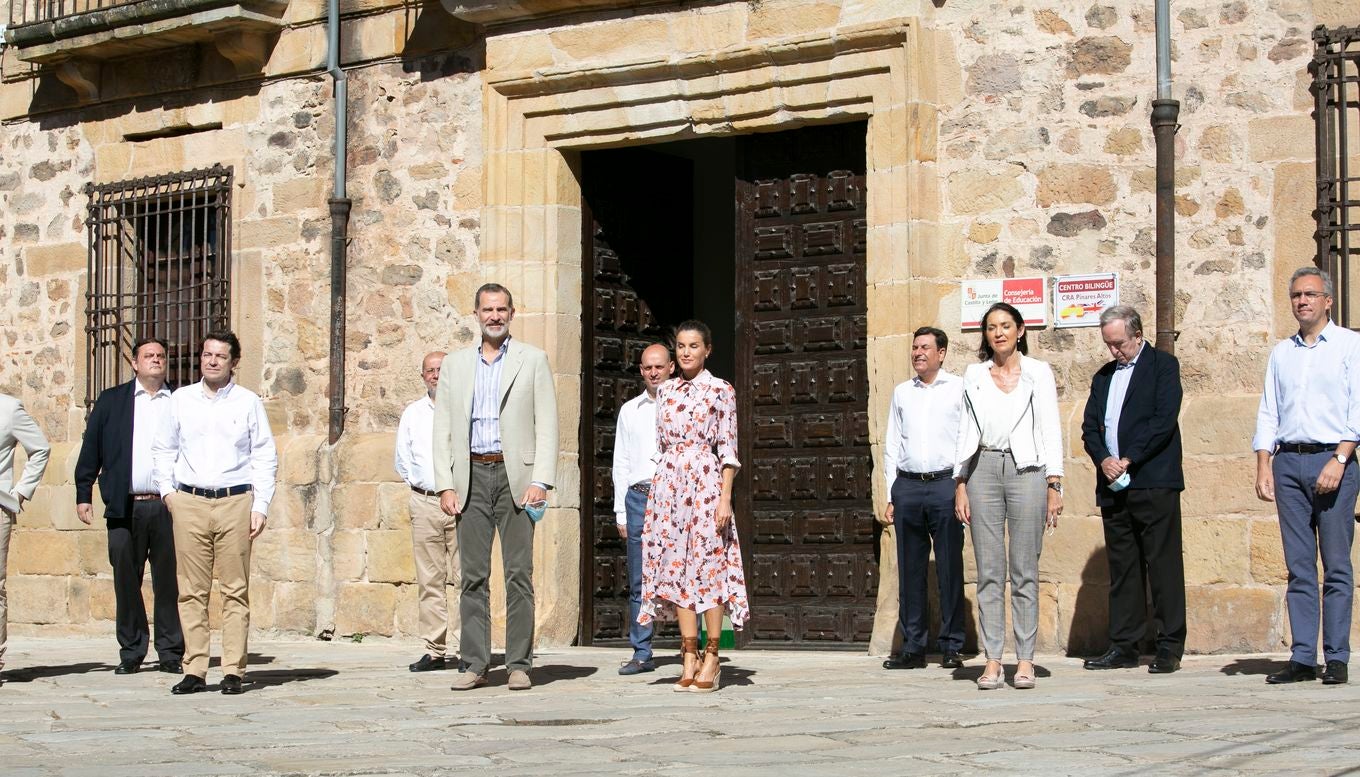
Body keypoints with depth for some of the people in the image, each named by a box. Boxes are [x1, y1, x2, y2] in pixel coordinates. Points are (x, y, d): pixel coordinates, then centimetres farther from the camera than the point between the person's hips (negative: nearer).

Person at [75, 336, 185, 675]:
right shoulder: (111, 401, 12)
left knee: (169, 583, 1)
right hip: (125, 507, 1)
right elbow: (91, 451, 10)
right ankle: (131, 653, 12)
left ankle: (170, 653, 7)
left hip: (168, 507, 0)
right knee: (126, 581, 3)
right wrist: (83, 494, 3)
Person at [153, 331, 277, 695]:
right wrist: (166, 489, 7)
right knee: (192, 591, -1)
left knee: (235, 590, -3)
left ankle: (233, 671, -1)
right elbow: (163, 449, 20)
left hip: (235, 502, -1)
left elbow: (265, 457, 6)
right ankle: (194, 670, 2)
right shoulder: (181, 399, 12)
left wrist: (260, 506, -2)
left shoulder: (248, 402, 6)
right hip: (189, 503, 2)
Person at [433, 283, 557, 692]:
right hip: (471, 476, 2)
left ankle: (519, 665, -2)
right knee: (473, 575, 2)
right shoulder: (455, 364, 14)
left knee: (519, 573, -4)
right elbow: (443, 429, 11)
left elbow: (547, 425, 1)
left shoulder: (533, 360, 7)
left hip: (515, 475, -2)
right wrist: (445, 485, 1)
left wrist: (540, 481, -9)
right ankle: (475, 664, 5)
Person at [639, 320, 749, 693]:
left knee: (708, 564, -6)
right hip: (669, 482, 5)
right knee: (676, 565, 1)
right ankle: (689, 657, 5)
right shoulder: (665, 391, 14)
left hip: (706, 481, -5)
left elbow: (728, 450, -3)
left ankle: (711, 659, 0)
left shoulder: (721, 391, 0)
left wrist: (725, 497, -11)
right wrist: (657, 491, 12)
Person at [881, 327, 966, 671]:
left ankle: (951, 646, 3)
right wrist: (891, 495, 11)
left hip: (945, 485, -4)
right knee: (909, 570, 4)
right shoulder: (902, 392, 16)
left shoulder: (958, 388, 5)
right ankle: (913, 647, 8)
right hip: (907, 486, 4)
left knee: (950, 568, -2)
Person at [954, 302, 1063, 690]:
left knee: (1024, 571, -2)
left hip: (1026, 469, -2)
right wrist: (960, 484, 5)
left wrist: (1054, 485, -6)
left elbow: (1051, 430, 2)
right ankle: (992, 661, 1)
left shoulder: (1038, 373, 6)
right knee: (989, 571, 0)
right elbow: (966, 430, 13)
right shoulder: (974, 375, 13)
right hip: (983, 469, 2)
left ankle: (1025, 660, 1)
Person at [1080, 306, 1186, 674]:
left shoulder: (1163, 366, 1)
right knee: (1122, 568, 7)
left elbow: (1164, 420, -10)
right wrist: (1103, 459, -6)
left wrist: (1128, 460, -13)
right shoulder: (1103, 376, 20)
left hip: (1153, 482, -6)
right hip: (1113, 487, 6)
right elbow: (1090, 427, 14)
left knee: (1163, 566, -4)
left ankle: (1170, 647, -1)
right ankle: (1124, 646, 10)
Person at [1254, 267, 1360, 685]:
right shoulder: (1281, 353, 17)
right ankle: (1302, 658, 3)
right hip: (1288, 462, 4)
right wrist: (1263, 467, 3)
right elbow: (1268, 414, 15)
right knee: (1299, 567, 3)